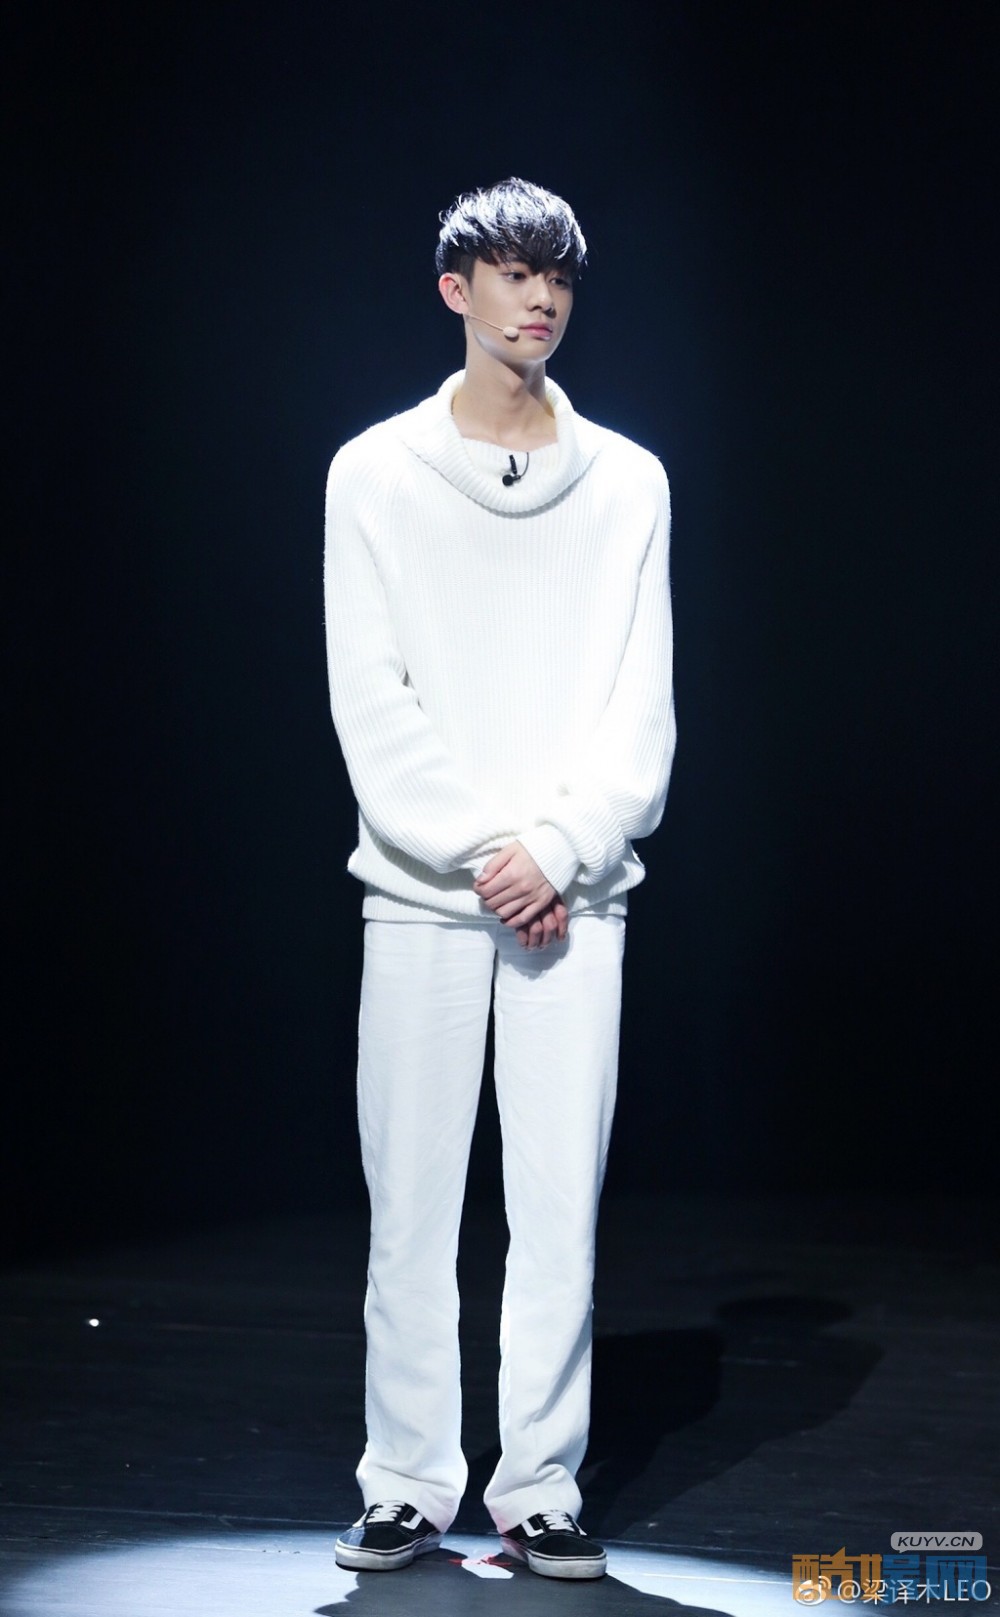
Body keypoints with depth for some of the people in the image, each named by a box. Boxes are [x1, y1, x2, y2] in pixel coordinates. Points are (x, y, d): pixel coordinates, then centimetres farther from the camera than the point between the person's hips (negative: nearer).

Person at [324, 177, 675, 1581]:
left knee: (560, 1204, 0)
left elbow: (641, 706, 3)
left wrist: (560, 845, -11)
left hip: (574, 890, 1)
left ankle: (542, 1491, 7)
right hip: (421, 888, -1)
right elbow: (372, 700, -2)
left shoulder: (626, 483, 8)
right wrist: (480, 852, -12)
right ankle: (411, 1486, 10)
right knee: (411, 1203, 1)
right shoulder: (377, 474, 5)